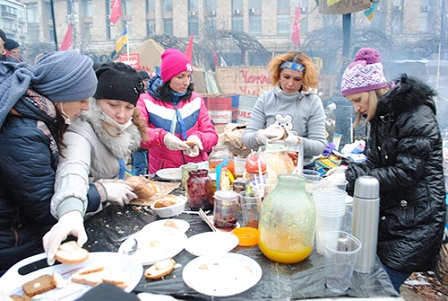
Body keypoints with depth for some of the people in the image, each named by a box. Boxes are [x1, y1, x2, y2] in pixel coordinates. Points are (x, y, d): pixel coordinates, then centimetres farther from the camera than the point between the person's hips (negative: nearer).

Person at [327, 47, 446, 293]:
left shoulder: (416, 117, -17)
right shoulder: (381, 116, 10)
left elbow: (405, 174, -23)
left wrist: (351, 177, -23)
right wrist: (348, 170, -8)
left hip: (413, 226, -8)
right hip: (387, 217, 8)